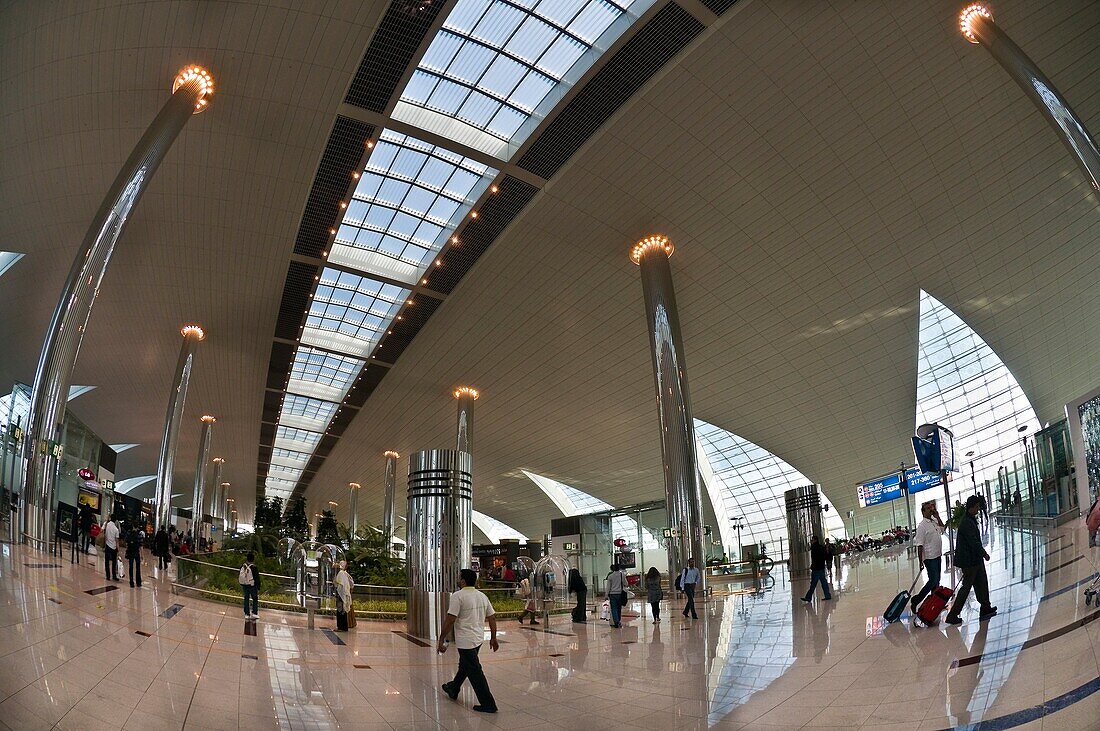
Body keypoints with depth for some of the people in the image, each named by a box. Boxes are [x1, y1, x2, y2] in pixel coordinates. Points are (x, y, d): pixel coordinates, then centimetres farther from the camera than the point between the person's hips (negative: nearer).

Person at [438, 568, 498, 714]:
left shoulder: (458, 596, -15)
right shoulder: (482, 596, 6)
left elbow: (450, 620, -19)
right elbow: (492, 618, 9)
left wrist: (441, 640, -12)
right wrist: (493, 638, 17)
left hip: (465, 641, -8)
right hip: (478, 638, 8)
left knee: (474, 672, -2)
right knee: (464, 665, 26)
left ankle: (488, 704, 0)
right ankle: (453, 689, 46)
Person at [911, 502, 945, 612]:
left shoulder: (934, 521, 5)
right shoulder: (922, 526, -17)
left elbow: (942, 529, 25)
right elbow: (920, 545, -17)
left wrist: (937, 516, 8)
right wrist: (921, 562, -19)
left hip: (938, 556, 8)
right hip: (929, 557, -8)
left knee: (937, 581, 15)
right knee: (933, 581, -7)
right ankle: (915, 600, 2)